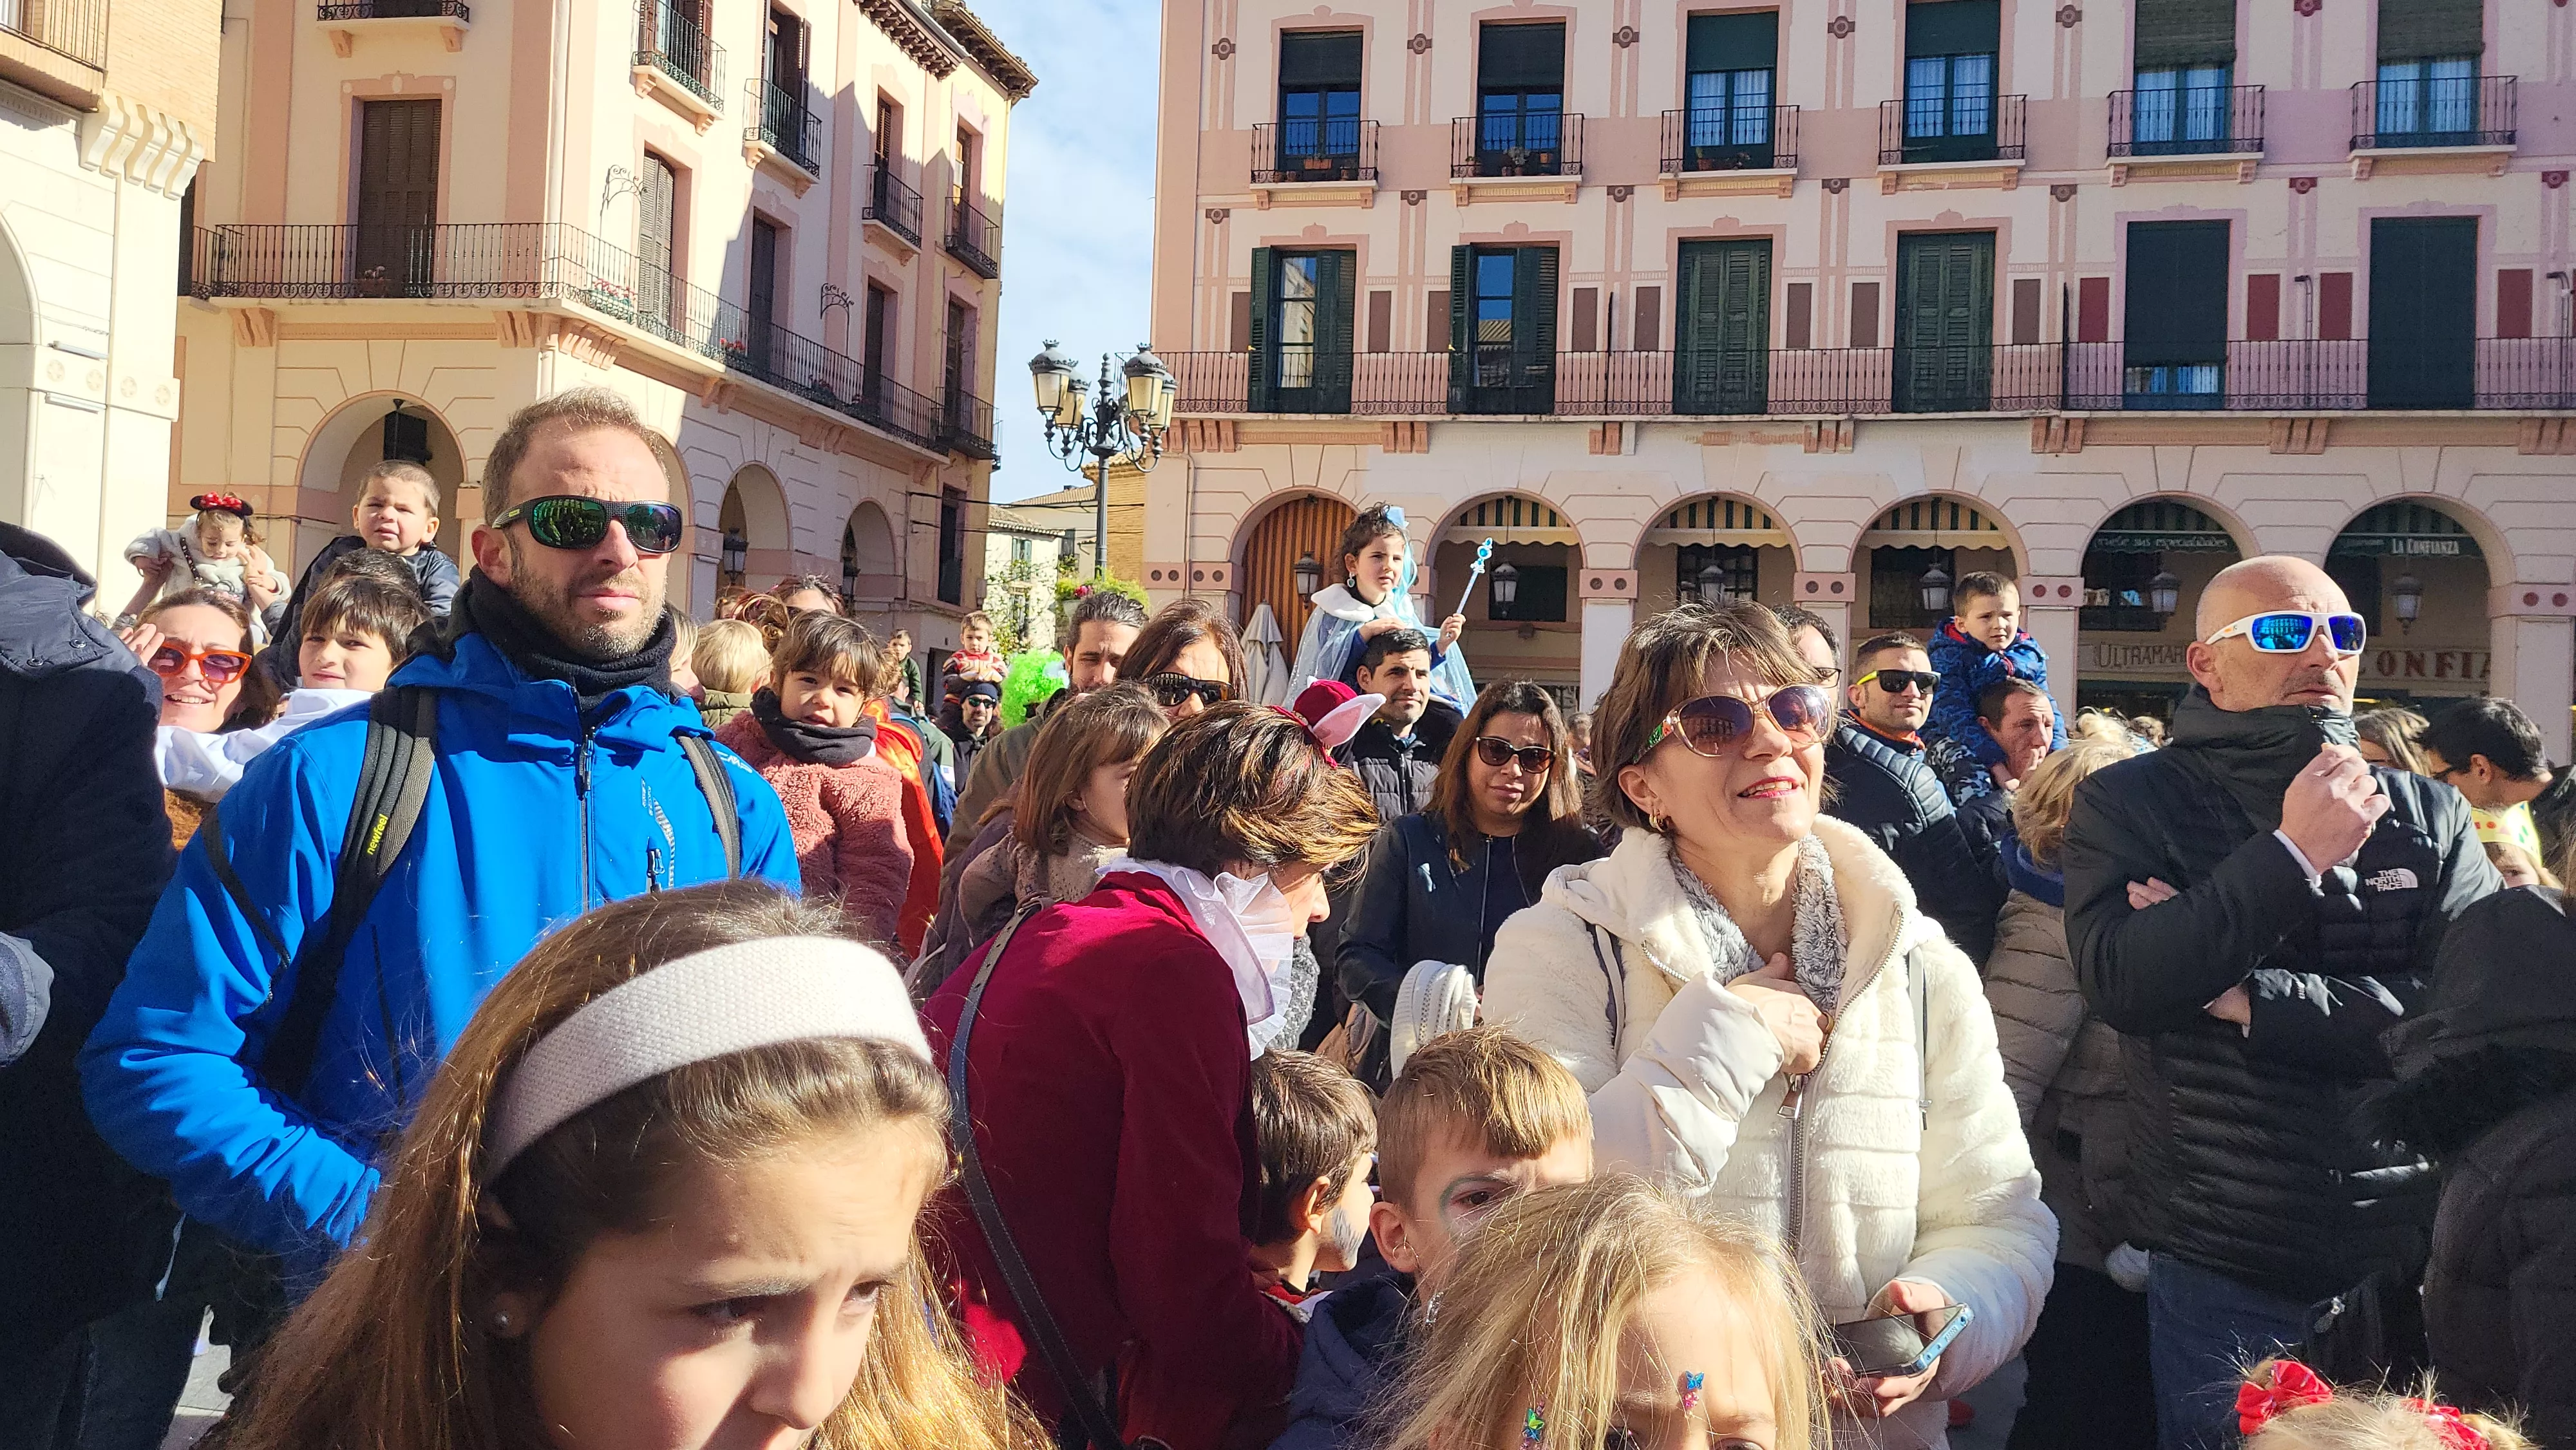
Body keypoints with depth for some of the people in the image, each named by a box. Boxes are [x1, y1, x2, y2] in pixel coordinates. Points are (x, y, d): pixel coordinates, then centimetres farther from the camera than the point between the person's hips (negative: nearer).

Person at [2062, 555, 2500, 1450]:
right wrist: (2294, 855, -20)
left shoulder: (2429, 815, 5)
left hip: (2412, 1265, 3)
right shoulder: (2129, 805, -3)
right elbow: (2121, 982, -19)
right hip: (2223, 1272, -2)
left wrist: (2254, 998, -17)